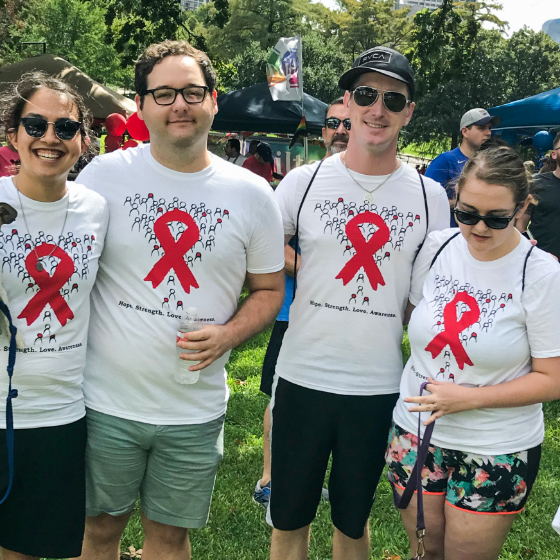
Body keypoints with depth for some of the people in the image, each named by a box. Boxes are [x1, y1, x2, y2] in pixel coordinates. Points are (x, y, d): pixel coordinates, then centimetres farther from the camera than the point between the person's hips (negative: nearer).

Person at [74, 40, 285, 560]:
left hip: (195, 411, 1)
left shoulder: (251, 194, -2)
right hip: (108, 401, -1)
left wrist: (227, 334, -12)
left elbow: (269, 288, 7)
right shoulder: (104, 175, -5)